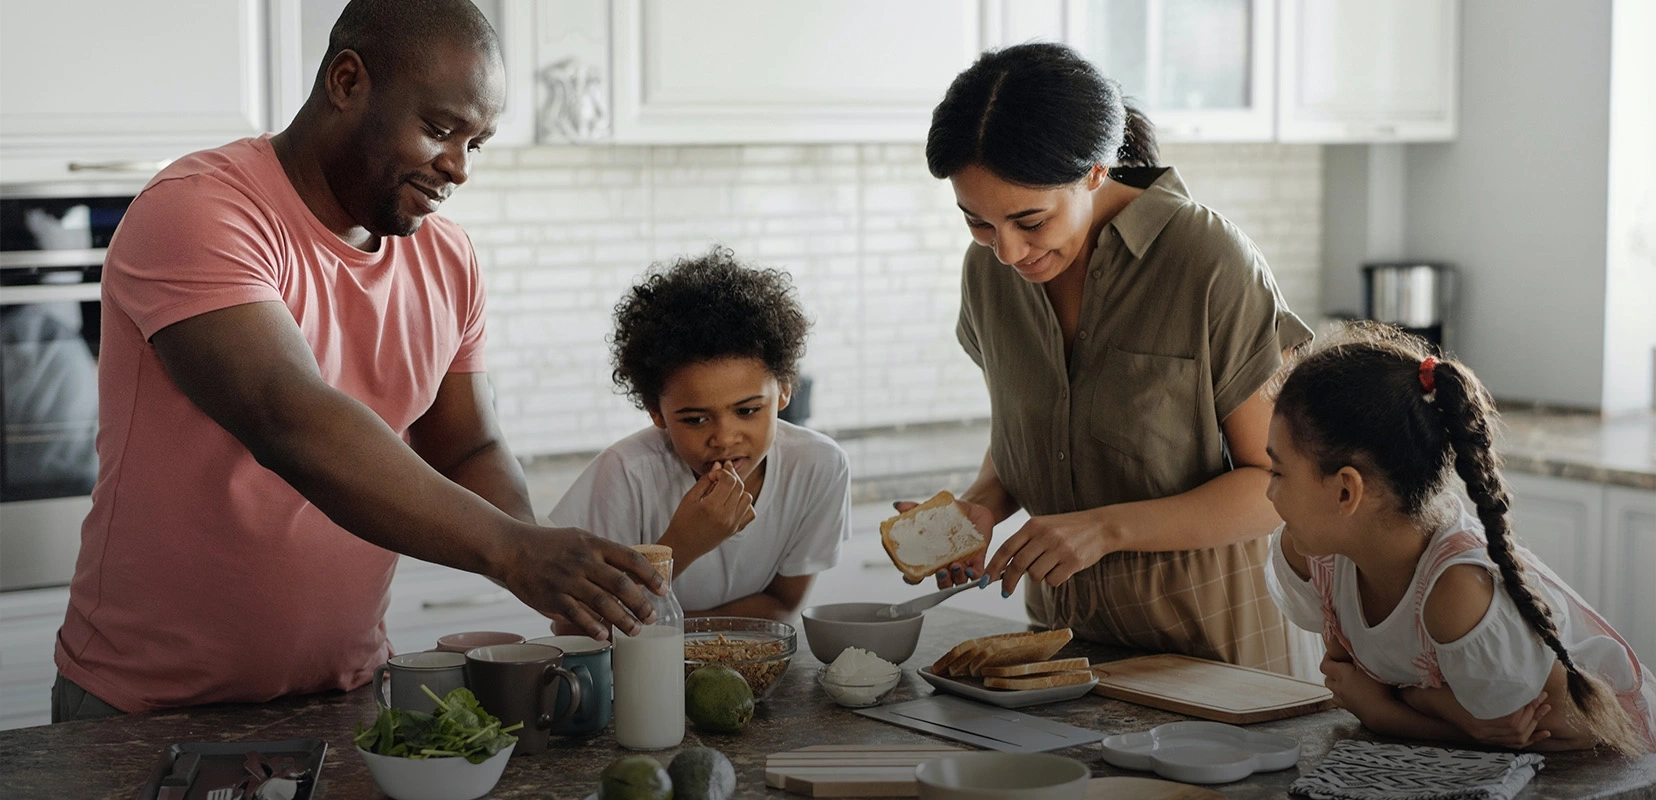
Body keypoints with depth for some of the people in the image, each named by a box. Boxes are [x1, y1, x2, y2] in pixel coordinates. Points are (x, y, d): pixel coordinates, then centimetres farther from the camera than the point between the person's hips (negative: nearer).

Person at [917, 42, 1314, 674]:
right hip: (1060, 625, 3)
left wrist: (1106, 528, -22)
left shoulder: (1212, 262, -17)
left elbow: (1281, 483, -13)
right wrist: (982, 506, -7)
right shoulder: (989, 268, 0)